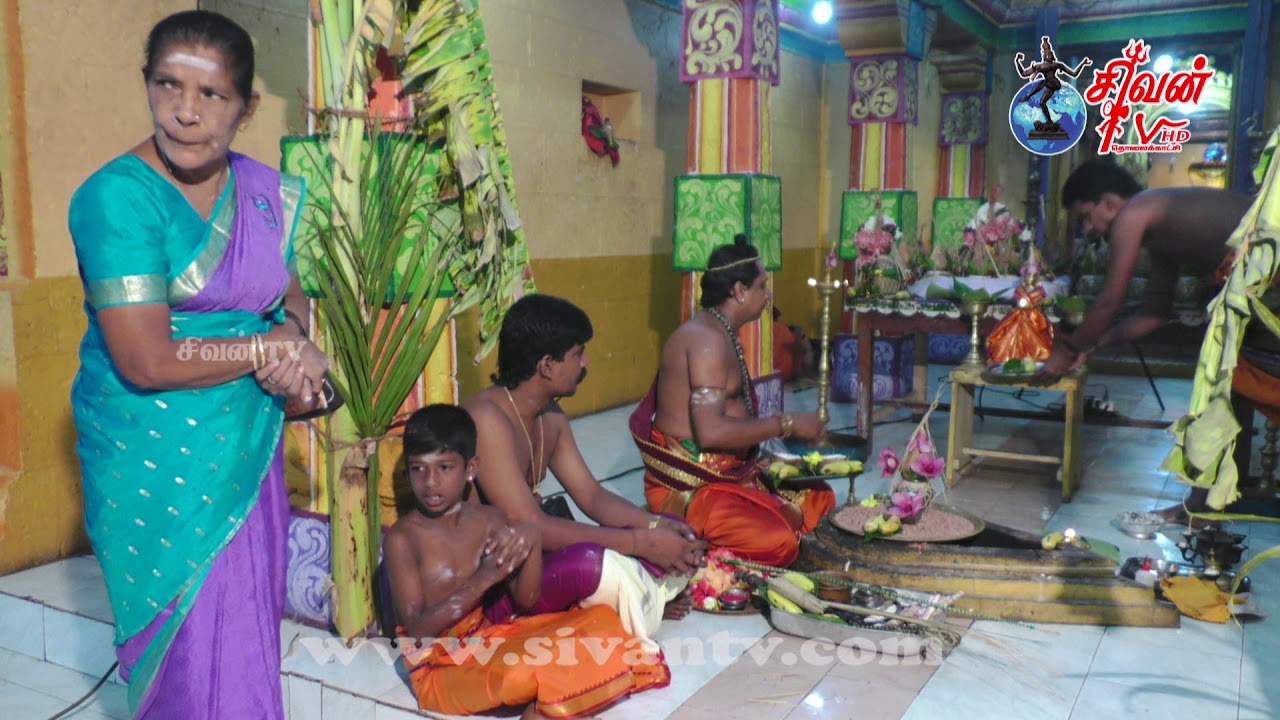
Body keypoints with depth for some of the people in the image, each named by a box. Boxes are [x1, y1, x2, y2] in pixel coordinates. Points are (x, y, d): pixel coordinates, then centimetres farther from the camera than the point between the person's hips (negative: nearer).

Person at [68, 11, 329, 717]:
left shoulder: (263, 190, 2)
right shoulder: (118, 196, -17)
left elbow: (290, 295, 13)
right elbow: (146, 362, -22)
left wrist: (291, 334, -10)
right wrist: (273, 349, -13)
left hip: (249, 443, 6)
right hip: (156, 456, -5)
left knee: (248, 624, 17)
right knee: (191, 642, 8)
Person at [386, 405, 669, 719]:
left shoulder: (490, 520, 0)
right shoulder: (402, 537, -14)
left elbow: (526, 601, 0)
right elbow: (417, 629, -18)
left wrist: (532, 541, -18)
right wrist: (483, 579, -27)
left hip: (490, 639, 6)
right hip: (441, 669, -6)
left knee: (601, 621, -6)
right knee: (530, 670, -35)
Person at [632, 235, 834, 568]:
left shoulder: (721, 335, 13)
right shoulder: (707, 339, -19)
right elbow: (711, 432, -29)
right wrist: (787, 424, -21)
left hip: (730, 473, 10)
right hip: (688, 486, -10)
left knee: (819, 499, 10)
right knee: (779, 542, -25)